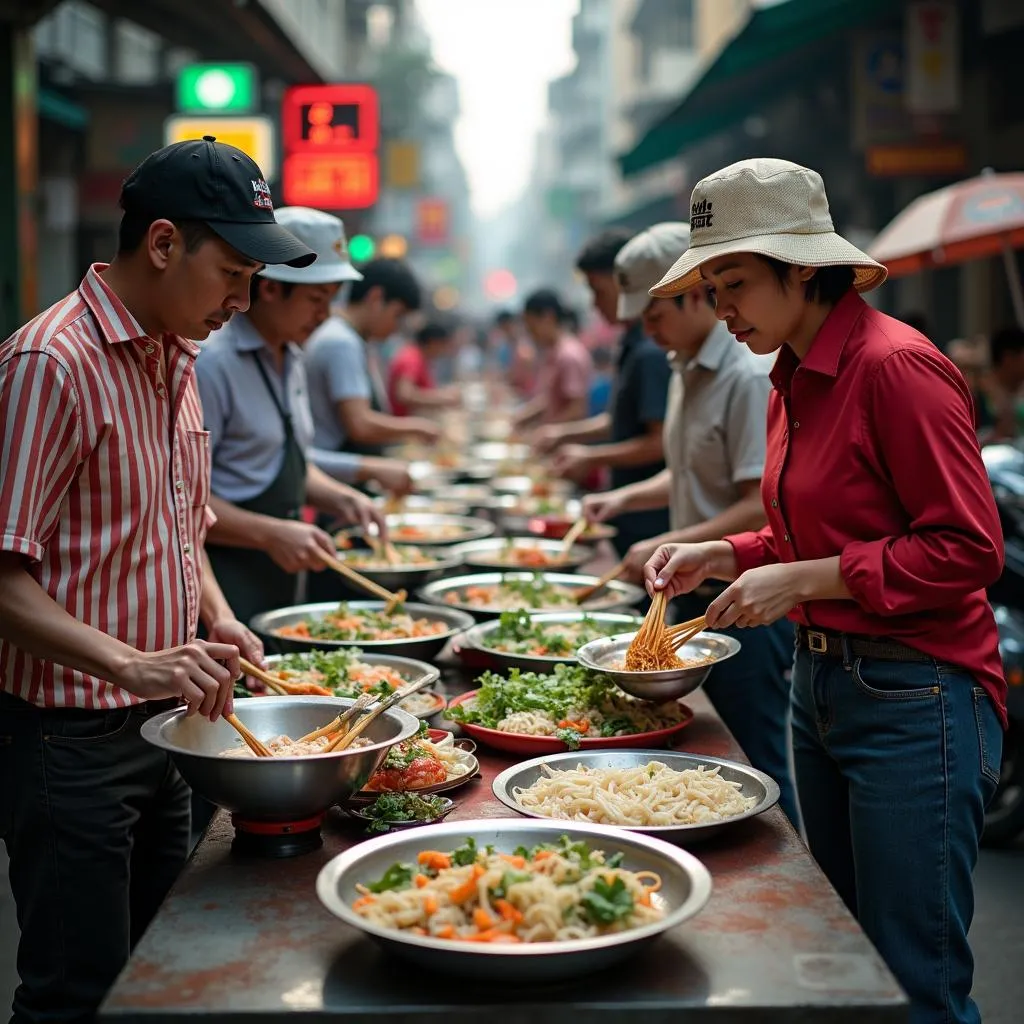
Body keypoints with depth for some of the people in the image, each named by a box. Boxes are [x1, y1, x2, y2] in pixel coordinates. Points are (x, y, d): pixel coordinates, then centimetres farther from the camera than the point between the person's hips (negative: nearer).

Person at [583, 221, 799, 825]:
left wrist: (667, 547, -22)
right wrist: (625, 498, 8)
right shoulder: (688, 368, 12)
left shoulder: (750, 375, -18)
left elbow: (764, 507, -23)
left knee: (754, 765, 0)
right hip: (697, 593, 9)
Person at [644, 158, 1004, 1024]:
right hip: (821, 683, 9)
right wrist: (724, 557, 6)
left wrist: (803, 581, -19)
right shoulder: (794, 381, 12)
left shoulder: (895, 366, -15)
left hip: (915, 698, -9)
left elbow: (967, 550, -18)